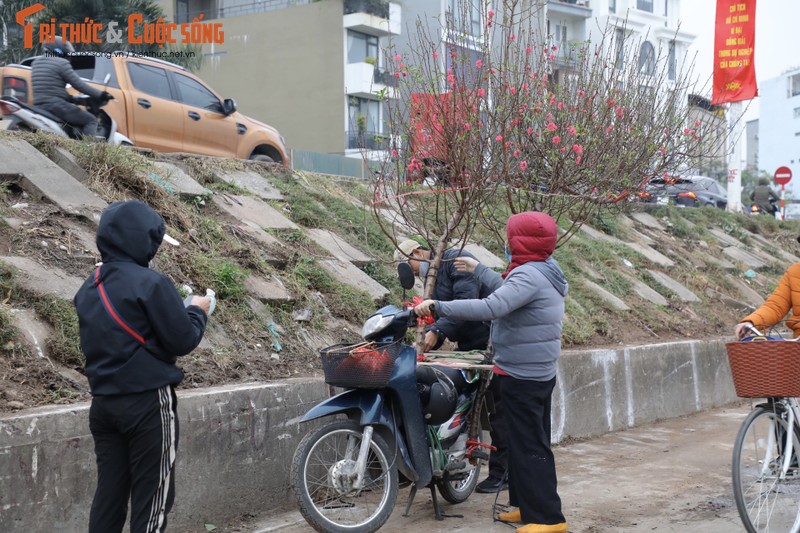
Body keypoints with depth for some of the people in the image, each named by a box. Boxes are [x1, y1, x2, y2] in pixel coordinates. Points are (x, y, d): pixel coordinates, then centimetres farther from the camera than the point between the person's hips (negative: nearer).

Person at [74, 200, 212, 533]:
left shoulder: (89, 289, 9)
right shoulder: (151, 283, -15)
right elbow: (182, 341, -14)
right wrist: (197, 312, 6)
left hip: (103, 403, 7)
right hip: (148, 403, -7)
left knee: (109, 491, 11)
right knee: (151, 496, 1)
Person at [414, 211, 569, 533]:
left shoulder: (529, 275, -21)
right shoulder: (543, 271, 10)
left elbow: (491, 308, -33)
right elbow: (509, 295, 24)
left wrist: (438, 307, -31)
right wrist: (479, 270, 32)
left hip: (522, 375, -11)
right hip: (539, 373, 11)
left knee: (529, 446, -6)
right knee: (530, 442, 17)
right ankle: (528, 506, 26)